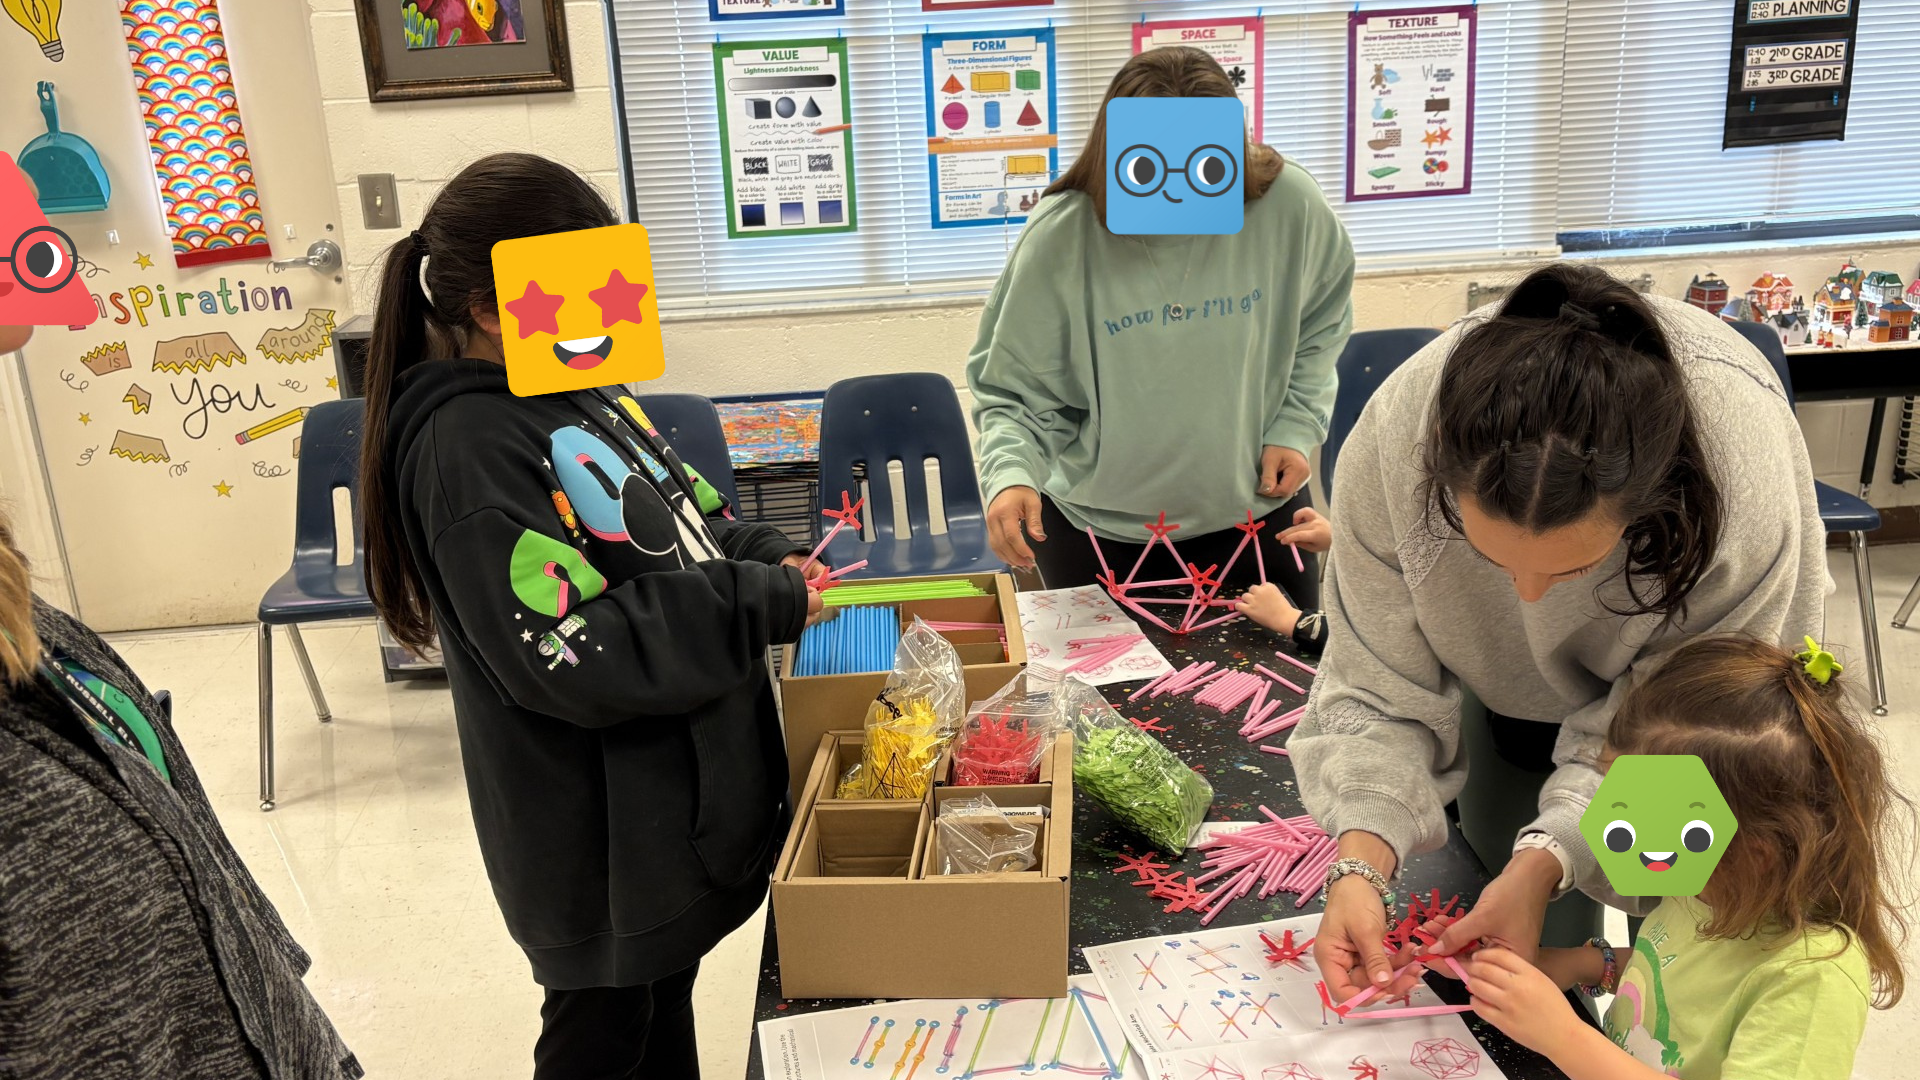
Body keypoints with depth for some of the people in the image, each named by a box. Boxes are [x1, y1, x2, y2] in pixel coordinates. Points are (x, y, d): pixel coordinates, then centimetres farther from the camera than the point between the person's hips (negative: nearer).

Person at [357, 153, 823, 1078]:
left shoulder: (578, 394, 4)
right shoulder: (470, 448, -24)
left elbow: (677, 525, 14)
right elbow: (571, 659, -29)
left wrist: (765, 558, -6)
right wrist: (762, 608, -25)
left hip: (681, 800, 8)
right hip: (602, 842, -8)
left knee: (665, 1003, 27)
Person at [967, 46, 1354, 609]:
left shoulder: (1291, 205, -13)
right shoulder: (1058, 240, -18)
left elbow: (1319, 332, 6)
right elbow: (1013, 390, -11)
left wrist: (1296, 428, -3)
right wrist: (1011, 473, -29)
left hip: (1256, 507, 2)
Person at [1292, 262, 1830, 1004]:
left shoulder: (1745, 474, -43)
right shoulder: (1393, 439, -38)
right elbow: (1379, 689, -28)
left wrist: (1546, 859, -43)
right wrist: (1361, 861, -41)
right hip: (1520, 685, 1)